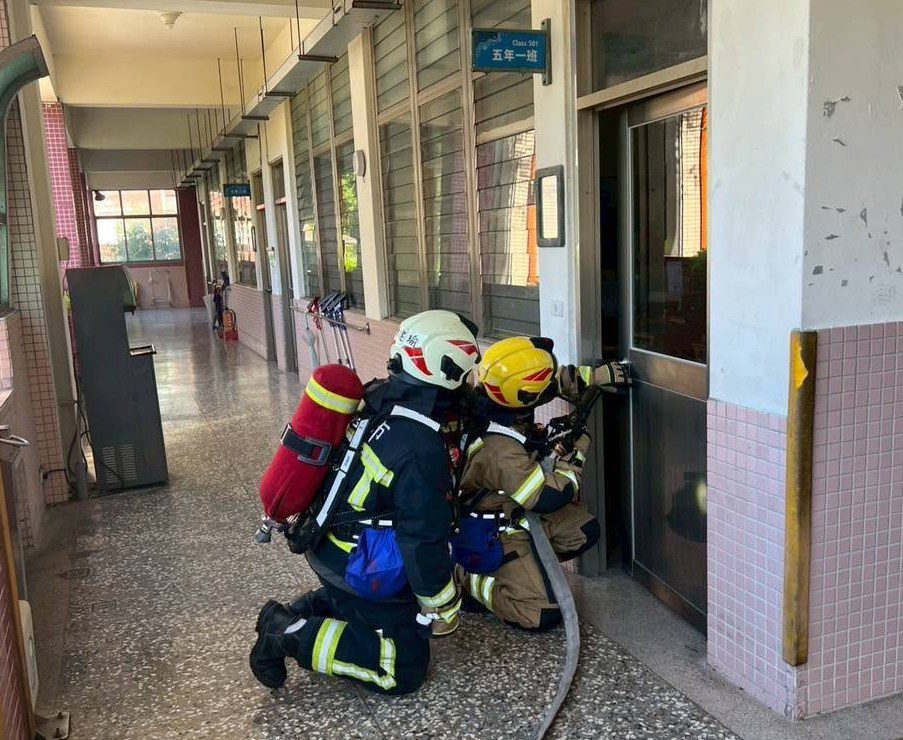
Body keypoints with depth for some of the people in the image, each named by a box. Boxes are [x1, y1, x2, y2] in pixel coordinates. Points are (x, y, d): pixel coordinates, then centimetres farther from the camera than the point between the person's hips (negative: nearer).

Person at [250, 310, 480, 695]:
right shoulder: (422, 451, -31)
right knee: (404, 670, 4)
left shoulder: (375, 397, -7)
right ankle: (292, 636, -1)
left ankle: (303, 609, 19)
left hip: (330, 545, 9)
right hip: (362, 571, -9)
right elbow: (424, 542, -25)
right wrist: (444, 608, -10)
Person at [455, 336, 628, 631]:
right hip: (499, 531, -9)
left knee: (585, 530, 12)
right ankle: (468, 578, 0)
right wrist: (576, 449, -20)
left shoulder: (492, 401, -14)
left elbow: (559, 378, 3)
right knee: (543, 614, -15)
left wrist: (599, 374, -6)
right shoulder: (500, 450, -38)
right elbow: (550, 497, -32)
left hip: (518, 508, 9)